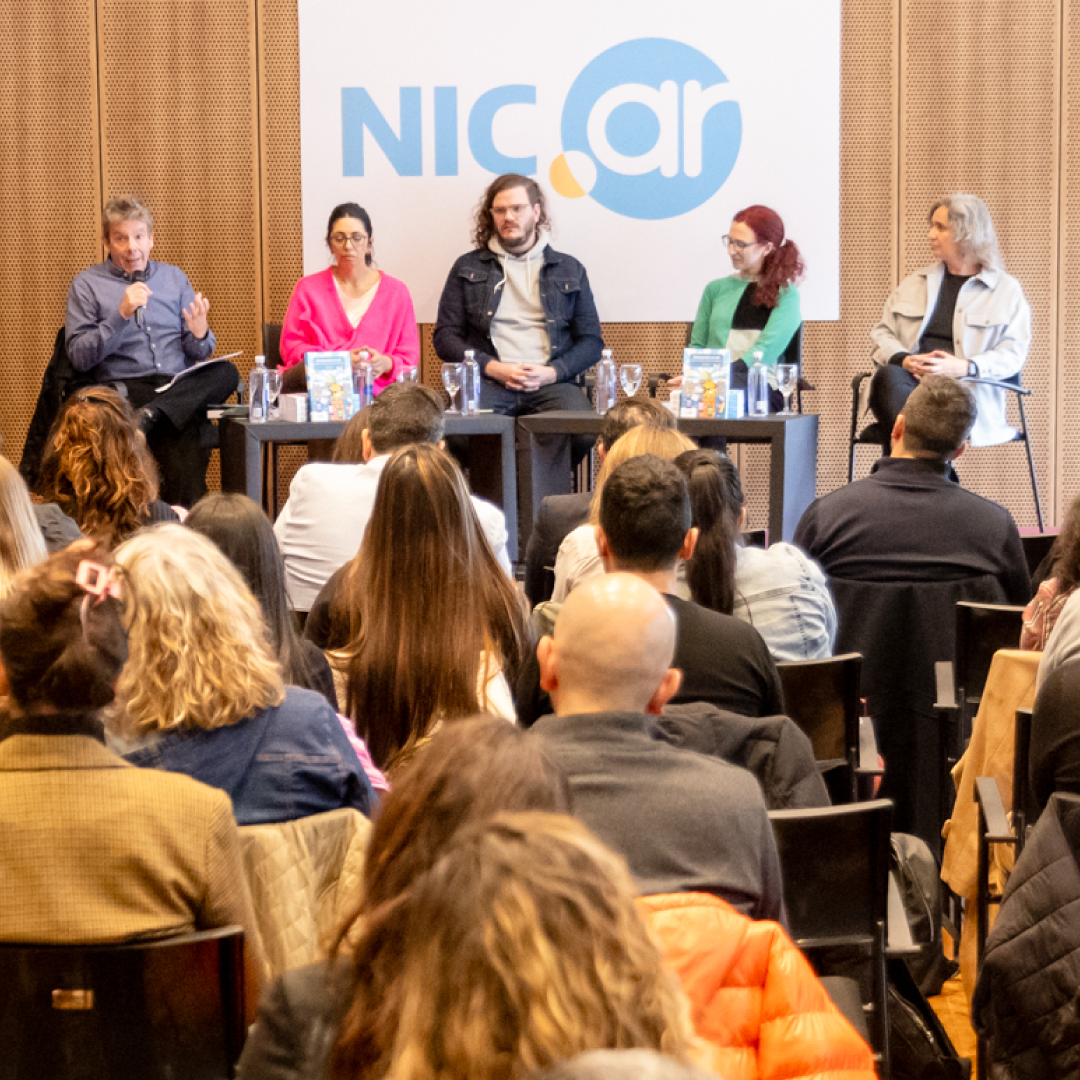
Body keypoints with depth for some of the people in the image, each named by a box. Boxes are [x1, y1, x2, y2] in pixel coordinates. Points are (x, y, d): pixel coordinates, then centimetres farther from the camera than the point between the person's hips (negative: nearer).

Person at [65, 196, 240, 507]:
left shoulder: (174, 278, 21)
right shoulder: (87, 285, 10)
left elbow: (199, 355, 19)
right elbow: (79, 357, -2)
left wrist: (200, 335, -6)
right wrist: (121, 315, -13)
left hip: (182, 386, 4)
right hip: (126, 389, -4)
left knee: (226, 373, -30)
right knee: (183, 436, -36)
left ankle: (150, 415, -38)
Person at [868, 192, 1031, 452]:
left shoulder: (1007, 290, 15)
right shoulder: (915, 282, 28)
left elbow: (1013, 353, 4)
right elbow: (882, 333, 21)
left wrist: (964, 367, -15)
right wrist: (903, 359, -4)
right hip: (910, 380, 3)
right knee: (888, 376, -36)